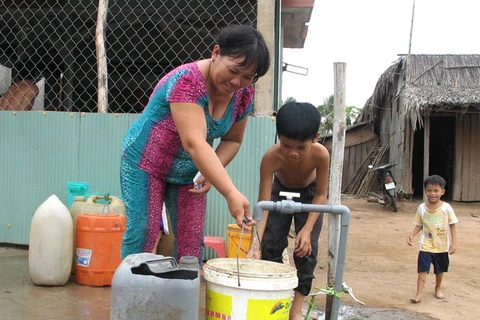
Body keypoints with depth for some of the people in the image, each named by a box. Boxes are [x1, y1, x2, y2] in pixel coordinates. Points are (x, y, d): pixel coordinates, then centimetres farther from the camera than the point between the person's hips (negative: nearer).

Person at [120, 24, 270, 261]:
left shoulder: (243, 94, -9)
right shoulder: (187, 81, -31)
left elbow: (232, 140, 5)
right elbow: (194, 143, -40)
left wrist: (212, 172, -15)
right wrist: (231, 194, -48)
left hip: (188, 175, 6)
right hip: (146, 164, -6)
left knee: (192, 241, 2)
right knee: (143, 235, -9)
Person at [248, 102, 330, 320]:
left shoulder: (321, 154, -38)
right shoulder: (271, 157, -39)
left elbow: (320, 195, -22)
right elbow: (263, 203, -37)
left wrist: (307, 229, -30)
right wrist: (256, 241, -48)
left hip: (309, 194, 0)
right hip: (281, 191, 1)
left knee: (307, 248, -8)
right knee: (271, 246, -3)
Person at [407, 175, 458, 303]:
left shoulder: (446, 208, -11)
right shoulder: (422, 208, -7)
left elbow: (452, 226, -5)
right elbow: (419, 225, 2)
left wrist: (454, 243, -9)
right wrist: (412, 235, -14)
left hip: (442, 246, 1)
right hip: (426, 246, -1)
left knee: (439, 270, 18)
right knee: (423, 269, -8)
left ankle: (438, 289, 42)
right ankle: (419, 294, -4)